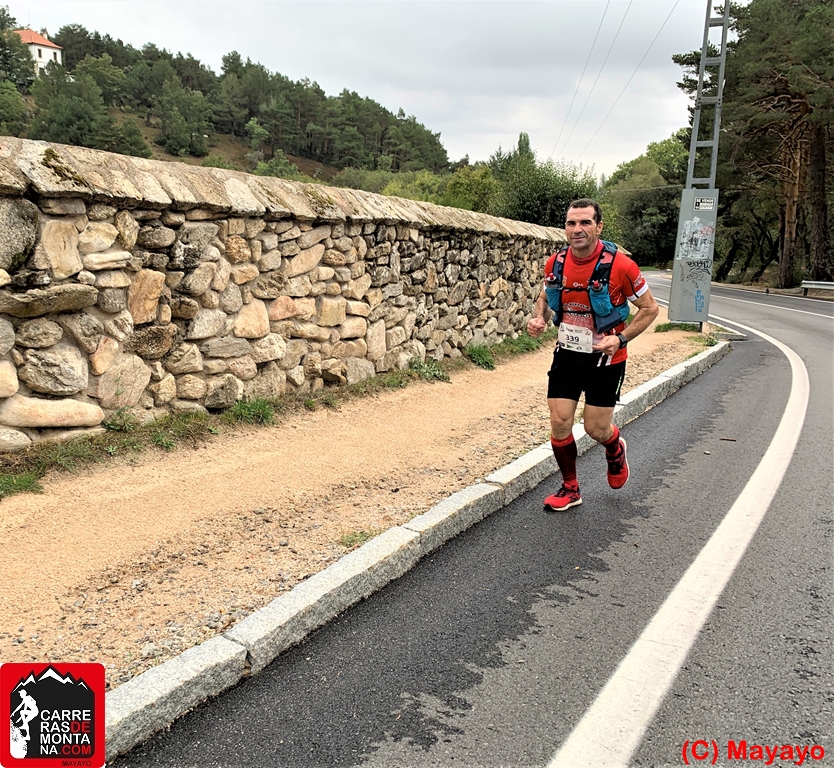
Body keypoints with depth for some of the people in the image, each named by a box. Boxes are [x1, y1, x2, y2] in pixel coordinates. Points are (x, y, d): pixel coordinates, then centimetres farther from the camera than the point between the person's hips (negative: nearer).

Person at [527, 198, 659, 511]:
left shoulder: (620, 265, -16)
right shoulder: (556, 263, -3)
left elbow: (650, 308, -7)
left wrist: (621, 338, -20)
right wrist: (538, 318, -5)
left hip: (605, 359, -3)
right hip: (567, 355, 3)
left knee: (596, 429, 4)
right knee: (559, 422, -1)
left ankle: (615, 449, 43)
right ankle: (570, 489, 20)